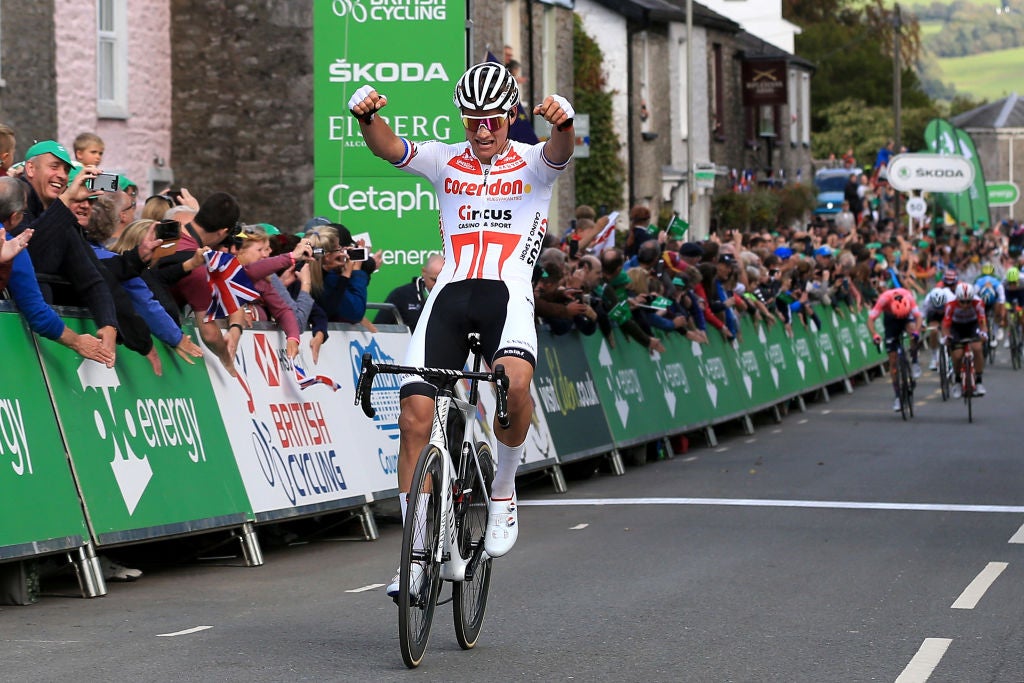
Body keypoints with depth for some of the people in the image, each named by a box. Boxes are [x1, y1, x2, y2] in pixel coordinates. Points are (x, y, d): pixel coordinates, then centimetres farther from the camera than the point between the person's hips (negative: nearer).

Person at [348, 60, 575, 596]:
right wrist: (366, 116, -29)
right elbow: (388, 147, -5)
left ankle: (502, 492, -7)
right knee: (415, 415, -10)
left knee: (514, 380, -33)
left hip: (507, 291, -2)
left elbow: (560, 151, -15)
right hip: (450, 292, 2)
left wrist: (563, 122, -40)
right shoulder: (444, 161, 12)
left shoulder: (533, 164, 8)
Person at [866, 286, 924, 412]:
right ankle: (898, 396, 3)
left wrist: (916, 332, -54)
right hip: (890, 320, 0)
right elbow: (870, 319, -35)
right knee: (893, 360, -5)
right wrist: (874, 335, -51)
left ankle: (914, 363, -15)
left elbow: (918, 316, -36)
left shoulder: (909, 297, -34)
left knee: (912, 328, -37)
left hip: (906, 317, 0)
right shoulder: (884, 298, -35)